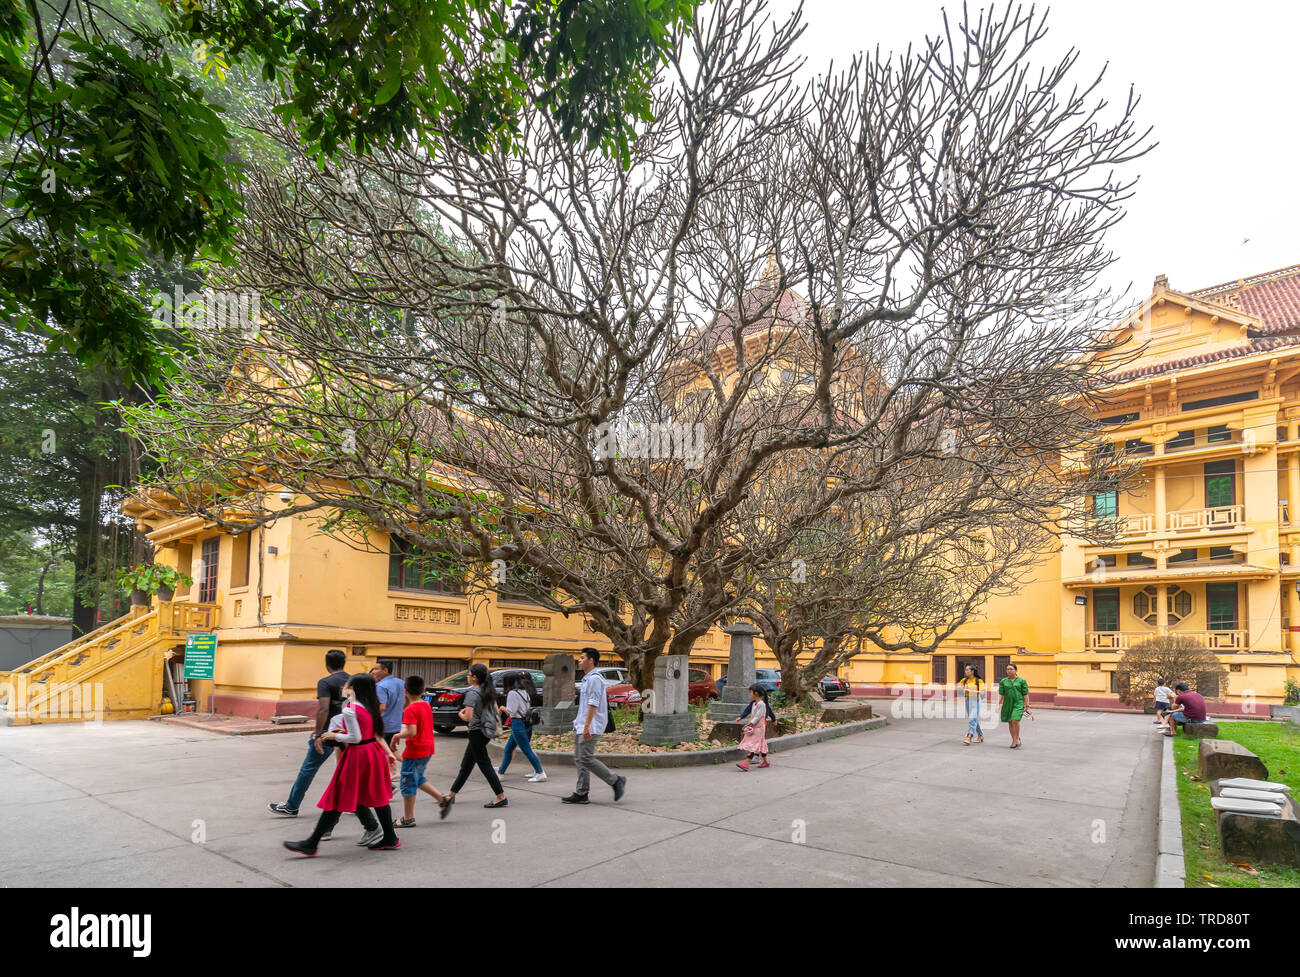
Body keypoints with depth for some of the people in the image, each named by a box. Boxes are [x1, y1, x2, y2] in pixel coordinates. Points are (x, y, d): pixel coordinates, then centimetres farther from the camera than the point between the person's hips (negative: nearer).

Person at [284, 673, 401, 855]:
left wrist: (335, 736, -5)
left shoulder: (349, 710, -16)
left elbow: (355, 738, -17)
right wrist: (388, 752, 19)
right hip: (374, 752, 8)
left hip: (357, 755, -8)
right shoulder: (370, 707, 10)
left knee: (336, 799, -1)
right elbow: (378, 734, 14)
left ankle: (311, 844, 6)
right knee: (377, 796, 14)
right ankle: (390, 839, 19)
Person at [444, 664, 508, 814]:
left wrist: (460, 714, -1)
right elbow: (496, 711, 13)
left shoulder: (472, 693, -17)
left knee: (484, 765, -2)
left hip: (477, 732, -9)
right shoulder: (489, 691, 8)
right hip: (487, 731, 9)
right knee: (466, 765, 17)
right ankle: (451, 795, 27)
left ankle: (501, 797, -1)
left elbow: (468, 717, -21)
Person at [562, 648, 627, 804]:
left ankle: (616, 781, -3)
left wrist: (587, 726, -24)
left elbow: (593, 704, -20)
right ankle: (581, 793, 11)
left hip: (590, 727, -10)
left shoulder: (594, 679, -13)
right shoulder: (586, 680, 19)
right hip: (580, 727, 10)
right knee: (579, 759, 8)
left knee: (586, 759, -12)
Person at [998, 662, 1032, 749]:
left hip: (1018, 703, -3)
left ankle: (1017, 739, 1)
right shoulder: (1003, 681, 7)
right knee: (1010, 722, 6)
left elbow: (1025, 694, 1)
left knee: (1015, 721, -17)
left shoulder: (1022, 681, 1)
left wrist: (1027, 706, -4)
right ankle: (1014, 740, 21)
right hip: (1007, 703, 3)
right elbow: (1001, 694, 6)